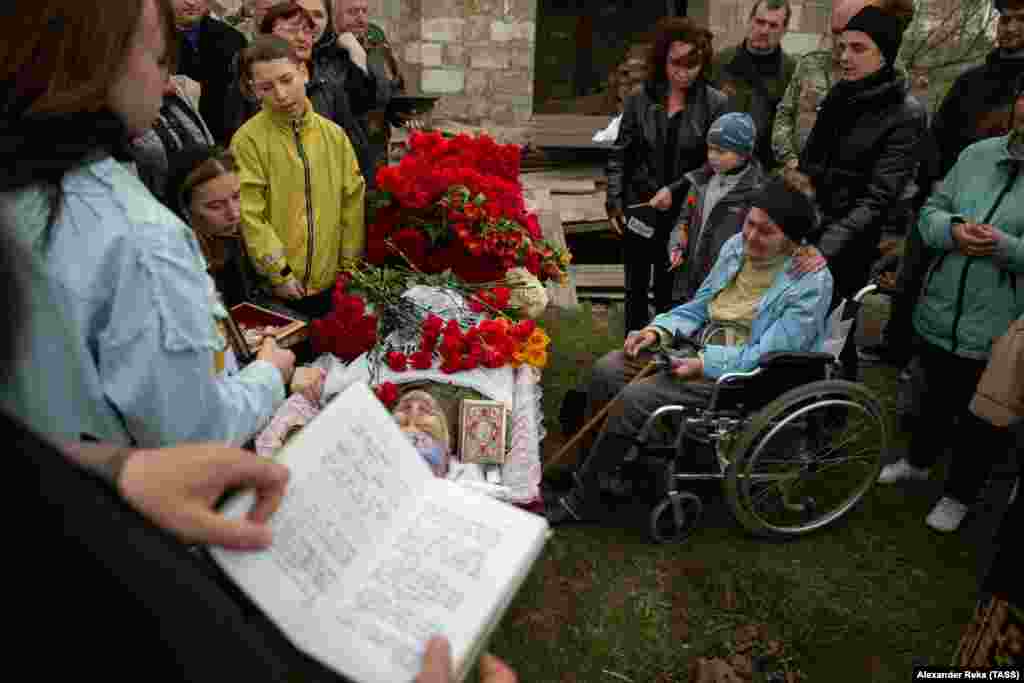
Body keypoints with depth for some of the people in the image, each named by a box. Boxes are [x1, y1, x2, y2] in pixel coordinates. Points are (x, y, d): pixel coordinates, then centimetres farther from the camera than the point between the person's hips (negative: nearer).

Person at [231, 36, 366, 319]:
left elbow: (352, 201, 6)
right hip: (274, 284, -3)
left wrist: (351, 265, 4)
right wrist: (279, 272, -13)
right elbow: (250, 216, -11)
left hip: (331, 280, 4)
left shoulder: (334, 134, 3)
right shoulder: (248, 140, -9)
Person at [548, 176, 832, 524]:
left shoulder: (812, 282, -17)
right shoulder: (737, 245, 4)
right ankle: (593, 465, 9)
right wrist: (659, 330, -3)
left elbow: (766, 357, -20)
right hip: (705, 344, 8)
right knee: (606, 370, -7)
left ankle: (582, 499, -6)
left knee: (635, 398, -23)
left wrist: (703, 365, -26)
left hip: (746, 373, -7)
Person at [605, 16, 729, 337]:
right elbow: (619, 156, 5)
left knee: (669, 293, 7)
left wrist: (675, 190, -16)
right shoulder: (640, 100, 1)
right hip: (638, 211, 2)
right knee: (635, 289, 13)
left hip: (684, 215, -2)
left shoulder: (716, 105, -5)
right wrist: (614, 203, -3)